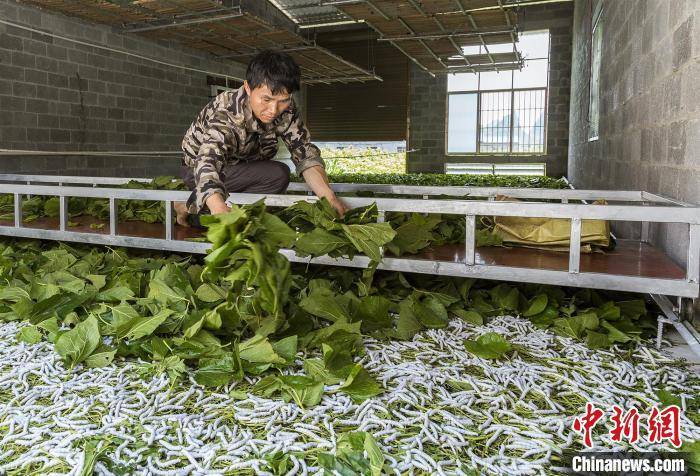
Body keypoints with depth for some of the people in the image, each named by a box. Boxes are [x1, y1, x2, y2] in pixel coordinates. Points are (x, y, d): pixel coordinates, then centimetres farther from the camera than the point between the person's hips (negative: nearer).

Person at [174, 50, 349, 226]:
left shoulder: (286, 110, -20)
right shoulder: (225, 112, -37)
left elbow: (304, 152, -22)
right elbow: (208, 161, -52)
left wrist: (329, 196, -41)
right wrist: (220, 210, -72)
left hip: (241, 166, 7)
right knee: (278, 175, -24)